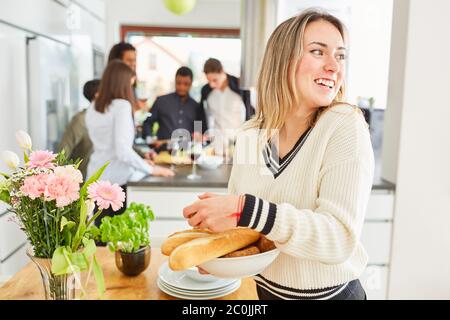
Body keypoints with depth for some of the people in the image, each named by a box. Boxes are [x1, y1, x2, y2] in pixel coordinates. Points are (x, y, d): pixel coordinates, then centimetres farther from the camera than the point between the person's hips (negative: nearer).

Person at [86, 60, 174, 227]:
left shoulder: (93, 108, 9)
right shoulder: (121, 105, -12)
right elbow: (123, 151, -19)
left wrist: (139, 161, 24)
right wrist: (152, 169, -9)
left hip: (95, 177, 6)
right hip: (115, 180, -6)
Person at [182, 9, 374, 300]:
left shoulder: (345, 127, -20)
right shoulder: (250, 134, -7)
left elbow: (340, 239, -28)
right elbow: (234, 217, 4)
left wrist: (245, 210, -37)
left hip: (329, 293, -3)